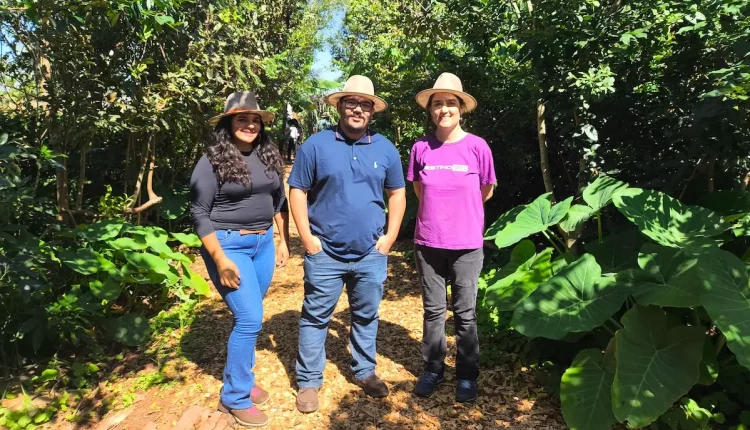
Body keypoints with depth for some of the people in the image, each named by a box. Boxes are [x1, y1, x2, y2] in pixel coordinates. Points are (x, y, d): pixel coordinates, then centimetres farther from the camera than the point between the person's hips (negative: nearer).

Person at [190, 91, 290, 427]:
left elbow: (279, 202, 14)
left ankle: (243, 379, 33)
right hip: (229, 244, -6)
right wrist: (220, 259, -17)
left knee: (248, 316, 14)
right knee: (250, 318, -8)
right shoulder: (213, 161, -11)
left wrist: (283, 241, 11)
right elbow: (199, 213, -12)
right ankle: (234, 397, 11)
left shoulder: (268, 156, 6)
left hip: (263, 242, 6)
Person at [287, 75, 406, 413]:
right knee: (315, 318, 8)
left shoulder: (385, 149, 4)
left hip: (371, 254, 3)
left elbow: (397, 194, 10)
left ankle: (365, 372, 35)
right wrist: (307, 238, -9)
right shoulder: (316, 145, -4)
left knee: (366, 317, 16)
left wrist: (389, 237, 1)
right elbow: (297, 192, -3)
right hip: (325, 254, -2)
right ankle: (308, 382, 24)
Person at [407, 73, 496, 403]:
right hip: (427, 243, 2)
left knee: (465, 313, 9)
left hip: (466, 244, -2)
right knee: (433, 310, 13)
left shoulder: (477, 146, -7)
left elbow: (486, 192, 6)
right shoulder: (421, 148, -2)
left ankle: (467, 375, 26)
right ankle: (433, 369, 30)